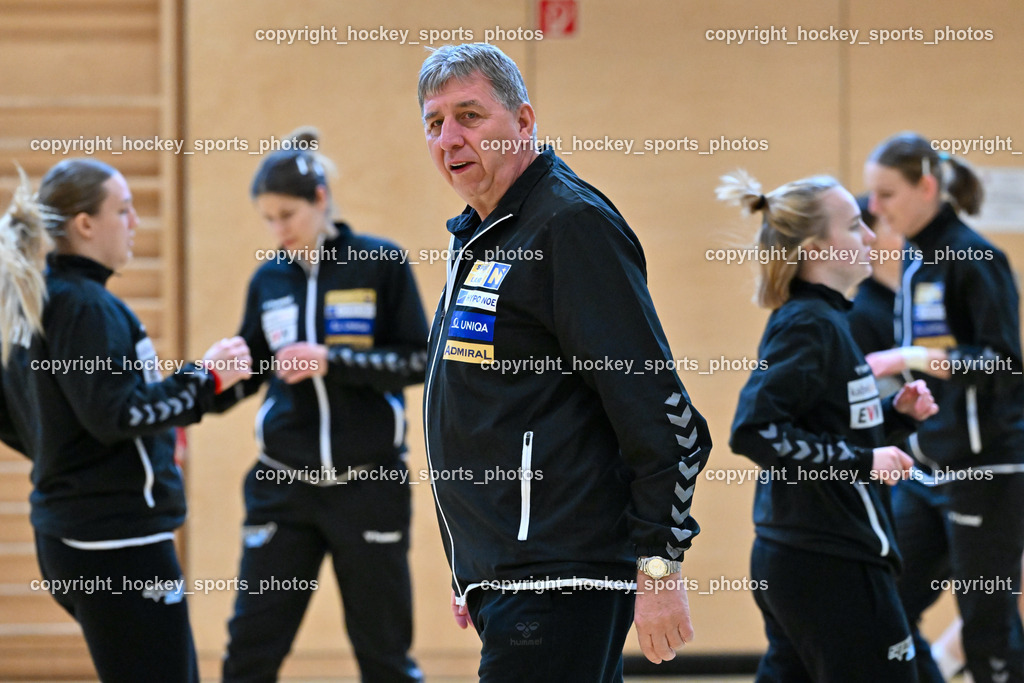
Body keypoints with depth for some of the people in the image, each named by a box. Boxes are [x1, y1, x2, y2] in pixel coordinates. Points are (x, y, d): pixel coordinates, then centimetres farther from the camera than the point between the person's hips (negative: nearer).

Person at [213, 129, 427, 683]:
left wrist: (332, 361, -19)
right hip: (283, 486, 3)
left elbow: (417, 362, -7)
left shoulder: (381, 265, -5)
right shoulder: (268, 279, 5)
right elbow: (250, 370, 12)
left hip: (367, 486, -3)